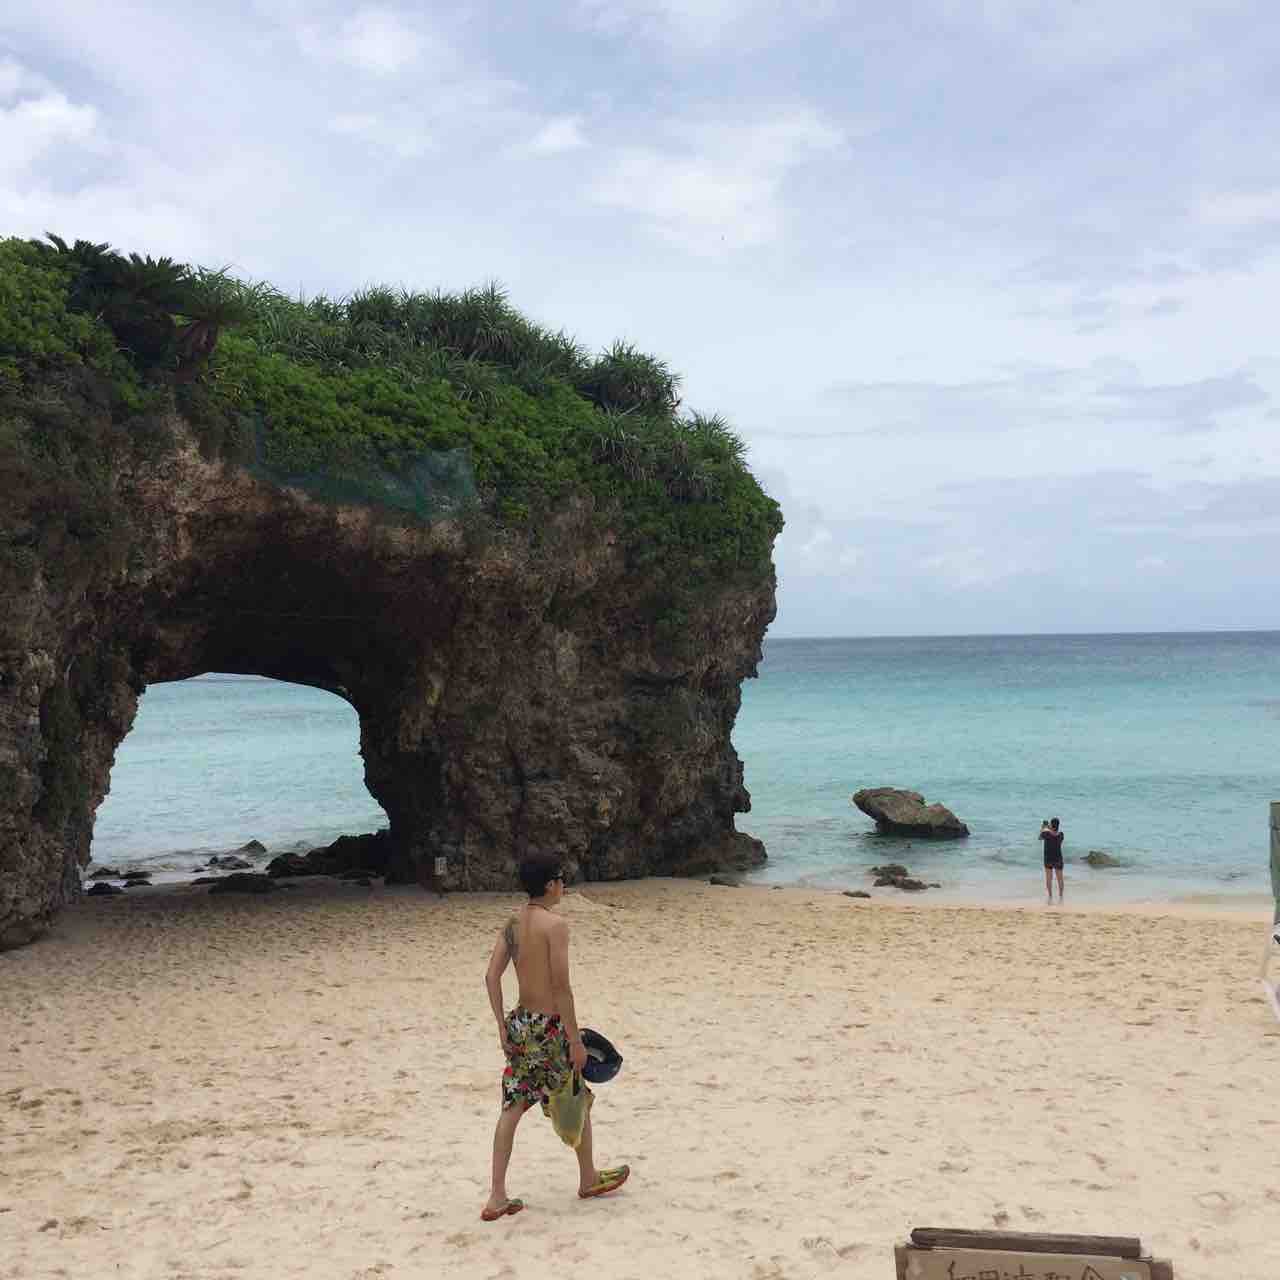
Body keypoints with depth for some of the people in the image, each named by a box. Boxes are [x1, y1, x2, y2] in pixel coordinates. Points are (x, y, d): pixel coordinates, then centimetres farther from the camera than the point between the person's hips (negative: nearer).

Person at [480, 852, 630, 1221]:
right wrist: (576, 1040, -15)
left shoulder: (513, 923, 5)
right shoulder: (555, 924, -17)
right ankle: (589, 1179, 33)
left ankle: (497, 1197, 8)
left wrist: (502, 1025, 8)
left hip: (520, 1024, 6)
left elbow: (491, 976, 3)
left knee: (512, 1108, 8)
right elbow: (561, 987, -20)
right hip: (549, 1026, -6)